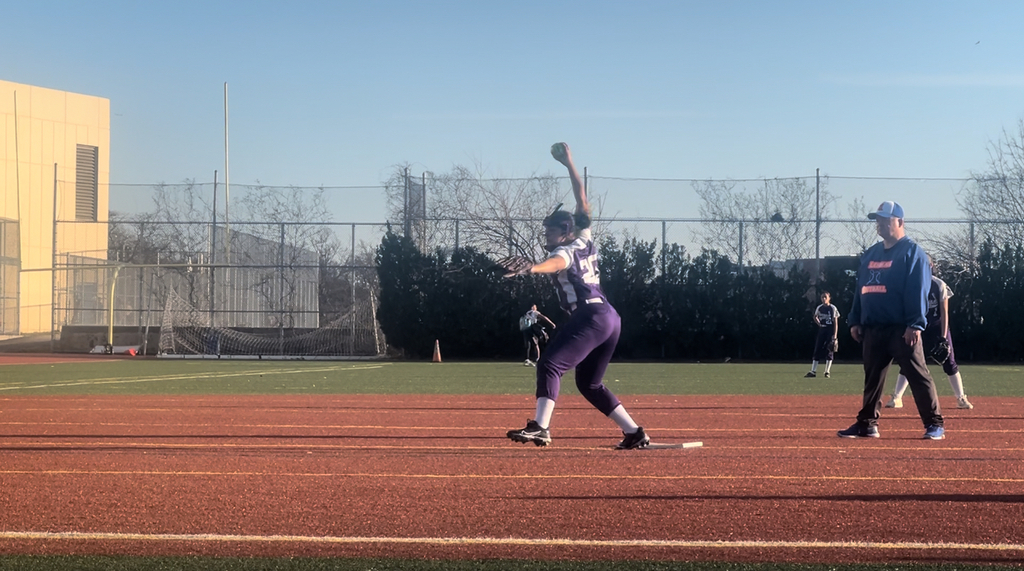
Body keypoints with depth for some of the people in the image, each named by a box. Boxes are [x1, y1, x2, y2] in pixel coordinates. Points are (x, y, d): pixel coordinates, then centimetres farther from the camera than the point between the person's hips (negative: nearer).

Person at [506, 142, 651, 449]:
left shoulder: (565, 251, -4)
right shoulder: (584, 239, 18)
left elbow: (558, 262, -30)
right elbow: (582, 199, 26)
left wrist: (532, 268, -49)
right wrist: (569, 164, 31)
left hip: (590, 318, -10)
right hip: (611, 318, 10)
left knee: (550, 364, -17)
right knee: (589, 384, 20)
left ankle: (540, 427, -34)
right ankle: (634, 433, 19)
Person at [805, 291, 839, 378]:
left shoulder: (833, 308, -5)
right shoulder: (819, 308, 6)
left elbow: (836, 323, -5)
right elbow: (815, 316, 26)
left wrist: (835, 335, -11)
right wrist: (818, 323, 8)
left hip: (830, 331, -4)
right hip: (821, 331, 4)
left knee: (829, 351, 0)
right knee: (817, 351, 1)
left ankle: (827, 372, 5)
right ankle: (813, 371, 1)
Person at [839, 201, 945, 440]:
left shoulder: (911, 252, -4)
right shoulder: (870, 254, 18)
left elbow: (918, 290, -12)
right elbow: (860, 289, 21)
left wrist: (915, 324, -19)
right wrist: (855, 321, 13)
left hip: (901, 329, -7)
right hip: (872, 328, 7)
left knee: (918, 376, -8)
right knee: (872, 378, 11)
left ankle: (934, 424, -6)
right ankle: (867, 424, 18)